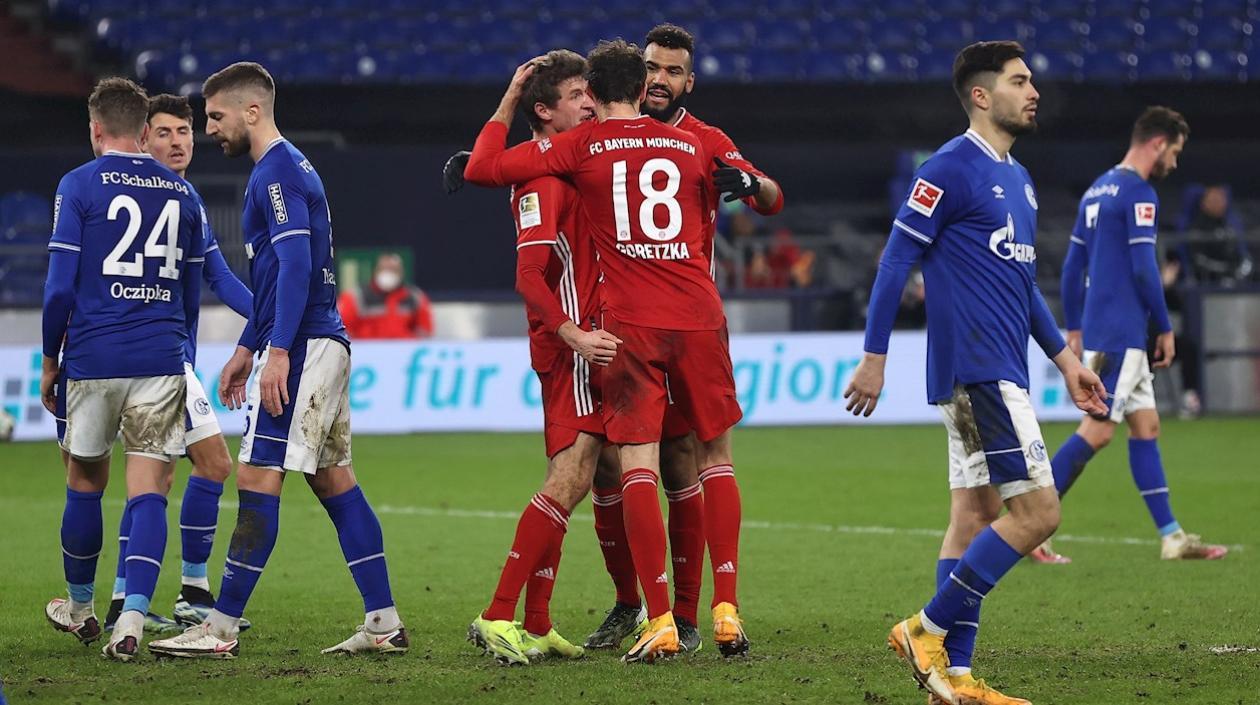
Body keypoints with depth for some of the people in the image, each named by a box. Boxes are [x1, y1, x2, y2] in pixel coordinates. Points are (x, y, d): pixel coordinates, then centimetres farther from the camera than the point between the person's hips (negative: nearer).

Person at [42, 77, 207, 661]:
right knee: (148, 492, -2)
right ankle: (132, 617, -17)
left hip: (92, 358, -2)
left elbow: (60, 286, -7)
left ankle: (80, 608, 30)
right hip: (161, 361, 2)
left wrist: (50, 361, 4)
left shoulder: (79, 186, -3)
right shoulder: (181, 192, 10)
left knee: (85, 482, 15)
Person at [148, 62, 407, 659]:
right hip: (324, 345, 10)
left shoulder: (278, 171, -11)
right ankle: (383, 623, 9)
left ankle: (221, 628, -10)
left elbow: (295, 266, -21)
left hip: (302, 347, -10)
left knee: (258, 480, -10)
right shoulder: (284, 169, 20)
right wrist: (245, 349, 30)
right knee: (335, 481, 9)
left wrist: (277, 350, -26)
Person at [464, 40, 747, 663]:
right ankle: (726, 607, 7)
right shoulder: (690, 145, 14)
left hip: (629, 325, -3)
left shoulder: (580, 146, 2)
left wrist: (509, 102, 15)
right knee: (715, 455, 14)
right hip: (699, 318, 3)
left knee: (638, 466, -4)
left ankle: (660, 620, -12)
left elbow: (480, 169, 3)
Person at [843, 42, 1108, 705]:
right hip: (976, 370, -9)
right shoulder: (951, 169, -11)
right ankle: (928, 630, -5)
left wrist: (1065, 358, 23)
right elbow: (895, 262, -11)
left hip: (1000, 371, 9)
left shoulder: (1017, 178, 17)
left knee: (976, 512, 8)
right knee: (1036, 509, -12)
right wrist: (874, 357, -13)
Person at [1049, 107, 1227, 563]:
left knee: (1146, 427, 10)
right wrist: (1166, 328, -7)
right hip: (1121, 332, -10)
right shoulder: (1138, 193, -12)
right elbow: (1144, 269, -16)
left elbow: (1072, 265, 18)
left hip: (1098, 330, 10)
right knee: (1097, 431, -10)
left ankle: (1171, 537, 10)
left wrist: (1074, 328, 21)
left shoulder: (1097, 190, 16)